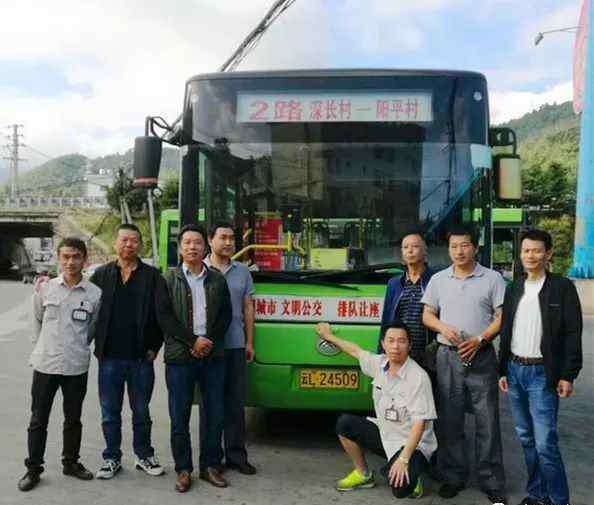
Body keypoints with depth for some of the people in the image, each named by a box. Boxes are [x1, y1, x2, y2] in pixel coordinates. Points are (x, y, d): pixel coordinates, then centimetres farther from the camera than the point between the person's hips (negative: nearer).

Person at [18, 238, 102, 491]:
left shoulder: (94, 293, -6)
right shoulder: (46, 287, -3)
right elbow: (37, 319, 10)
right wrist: (42, 345, 9)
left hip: (77, 366, 0)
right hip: (45, 364, 0)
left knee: (73, 419, 14)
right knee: (38, 419, 9)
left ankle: (70, 462, 31)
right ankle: (33, 468, 22)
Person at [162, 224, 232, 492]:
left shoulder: (217, 279, 10)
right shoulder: (169, 279, 2)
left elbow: (226, 316, 8)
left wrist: (209, 340, -6)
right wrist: (192, 342, -11)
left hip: (213, 356, 2)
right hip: (179, 356, -2)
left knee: (215, 414, 7)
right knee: (179, 417, 4)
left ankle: (210, 465, 20)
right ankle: (183, 469, 16)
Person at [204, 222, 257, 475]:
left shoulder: (242, 271, 10)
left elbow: (248, 309, 12)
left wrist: (249, 342, 7)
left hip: (236, 345, 3)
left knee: (236, 402, 8)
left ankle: (236, 455, 18)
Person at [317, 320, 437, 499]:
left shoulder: (418, 377, -23)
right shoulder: (379, 363, -4)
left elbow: (419, 422, -24)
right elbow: (356, 351, 17)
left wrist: (403, 459, -30)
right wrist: (329, 336, 27)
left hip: (412, 443, -6)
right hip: (384, 433, 6)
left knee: (400, 489, -28)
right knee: (344, 423, -9)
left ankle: (411, 474, 10)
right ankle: (363, 474, 10)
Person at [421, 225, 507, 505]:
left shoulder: (492, 278, 1)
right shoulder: (438, 279, 10)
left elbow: (502, 317, -1)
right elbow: (427, 315, 11)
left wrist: (479, 339, -14)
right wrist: (443, 327, -10)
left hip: (481, 357, -2)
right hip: (447, 357, 3)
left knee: (487, 421, 1)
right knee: (449, 421, 8)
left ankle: (492, 482, 12)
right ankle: (453, 476, 20)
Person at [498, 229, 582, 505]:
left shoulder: (562, 287, -5)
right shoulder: (514, 289, 11)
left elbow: (572, 334, -7)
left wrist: (567, 376, -12)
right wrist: (503, 371, 12)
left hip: (542, 373, -6)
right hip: (515, 370, 6)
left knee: (545, 442, -8)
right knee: (526, 438, 13)